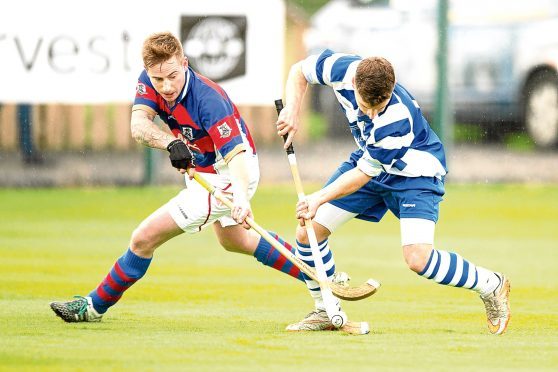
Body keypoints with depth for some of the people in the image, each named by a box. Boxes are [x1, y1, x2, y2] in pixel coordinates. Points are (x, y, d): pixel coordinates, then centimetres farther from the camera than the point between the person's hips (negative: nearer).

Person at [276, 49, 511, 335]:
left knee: (417, 258, -24)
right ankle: (325, 312, 15)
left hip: (415, 172, -6)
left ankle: (490, 285, -1)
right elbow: (299, 70, -4)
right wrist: (292, 111, -19)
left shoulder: (398, 118, -38)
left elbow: (364, 173, -28)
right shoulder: (343, 70, -25)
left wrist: (319, 198, -30)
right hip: (367, 158, 6)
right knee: (308, 232, -4)